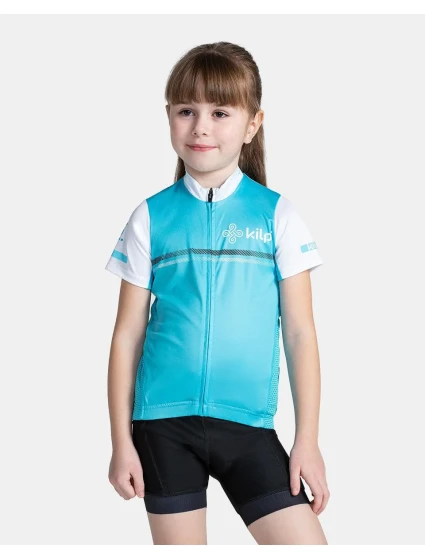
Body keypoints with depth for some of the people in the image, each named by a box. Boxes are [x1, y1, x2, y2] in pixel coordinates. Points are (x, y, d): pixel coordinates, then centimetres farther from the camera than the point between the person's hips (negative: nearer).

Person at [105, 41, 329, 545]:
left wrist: (308, 440, -2)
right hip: (165, 423, 0)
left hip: (247, 425, 0)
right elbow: (128, 334, 5)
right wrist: (121, 440, 3)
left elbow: (300, 333, 1)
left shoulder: (277, 215, 1)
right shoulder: (151, 217, 2)